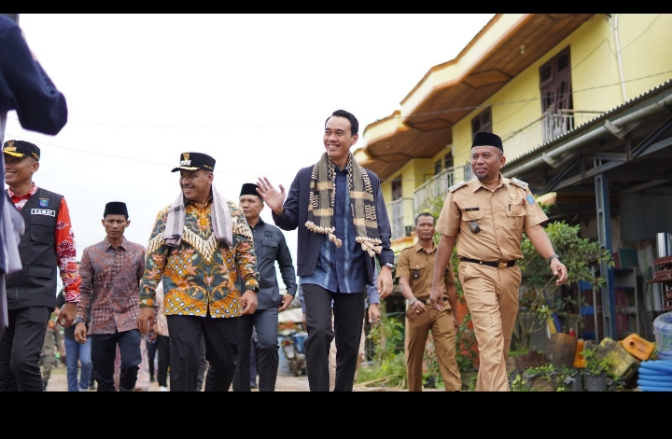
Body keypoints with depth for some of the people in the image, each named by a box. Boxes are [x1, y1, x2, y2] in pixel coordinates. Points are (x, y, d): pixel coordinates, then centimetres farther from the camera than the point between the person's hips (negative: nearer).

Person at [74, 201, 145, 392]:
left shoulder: (138, 251, 4)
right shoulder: (90, 253, 4)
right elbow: (84, 290, 3)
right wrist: (80, 320, -5)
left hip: (130, 320, -1)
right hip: (100, 322, 1)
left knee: (130, 365, -17)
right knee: (103, 377, 5)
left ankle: (126, 388, 12)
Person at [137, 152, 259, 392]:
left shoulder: (232, 212, 5)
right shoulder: (168, 215, 3)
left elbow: (246, 253, 4)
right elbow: (154, 260, 2)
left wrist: (251, 287, -10)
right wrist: (146, 302, -2)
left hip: (224, 303, 2)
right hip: (182, 303, -1)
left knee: (225, 363, 9)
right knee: (184, 365, -6)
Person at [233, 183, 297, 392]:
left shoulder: (274, 233, 9)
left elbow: (286, 264, 16)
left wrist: (291, 290, 5)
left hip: (267, 301, 0)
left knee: (269, 345, -14)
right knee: (240, 352, 5)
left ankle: (267, 389, 0)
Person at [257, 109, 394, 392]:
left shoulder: (369, 181, 8)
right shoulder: (306, 176, 4)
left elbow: (381, 227, 7)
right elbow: (291, 222, 5)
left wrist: (386, 266, -5)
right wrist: (279, 210, -17)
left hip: (353, 274, 2)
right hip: (318, 271, -2)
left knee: (349, 342, 8)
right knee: (319, 332, -19)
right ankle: (318, 390, -6)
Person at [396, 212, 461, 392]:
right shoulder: (407, 254, 5)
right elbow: (403, 282, -9)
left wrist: (454, 314, 17)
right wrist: (413, 300, -29)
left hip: (442, 308, 1)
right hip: (418, 309, -1)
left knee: (448, 353, -8)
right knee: (414, 356, 6)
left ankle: (455, 389, -14)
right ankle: (414, 390, 18)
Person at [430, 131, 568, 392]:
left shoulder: (520, 191, 6)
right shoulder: (458, 195, 0)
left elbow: (535, 228, -2)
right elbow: (447, 240, 4)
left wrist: (553, 258, -21)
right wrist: (436, 283, 4)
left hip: (510, 273, 4)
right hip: (477, 273, -3)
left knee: (502, 343, 12)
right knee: (491, 342, -14)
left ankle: (483, 388, 29)